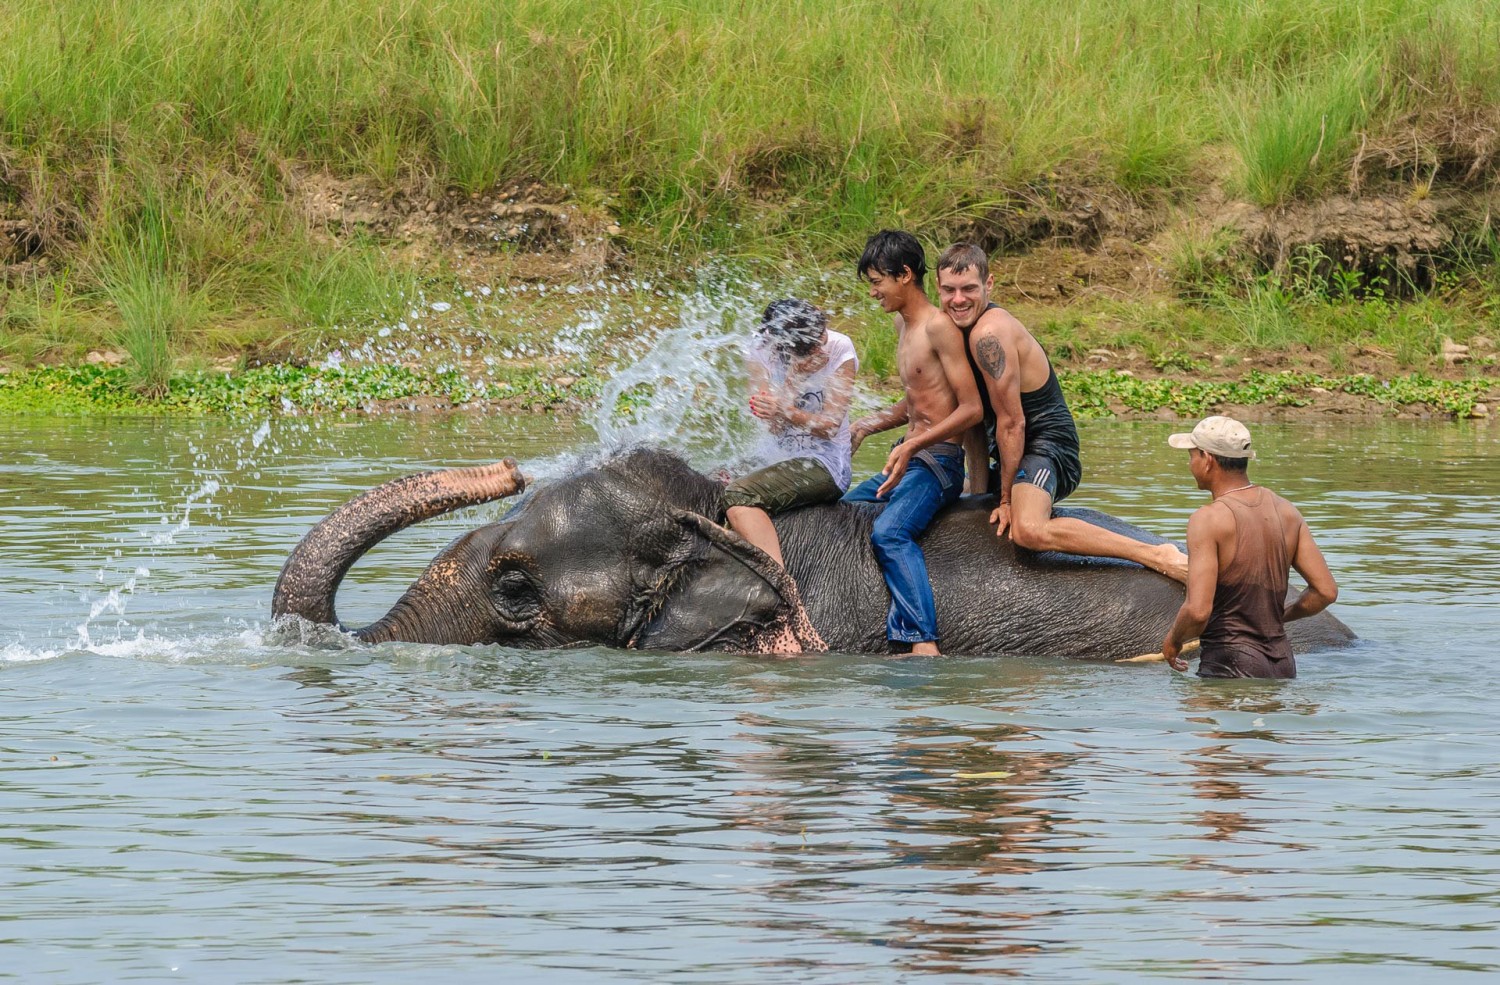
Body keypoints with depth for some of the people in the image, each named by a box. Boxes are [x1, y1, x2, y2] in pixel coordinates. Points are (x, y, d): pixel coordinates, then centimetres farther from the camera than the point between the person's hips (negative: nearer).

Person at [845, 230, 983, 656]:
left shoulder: (939, 327, -14)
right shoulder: (902, 323, 15)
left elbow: (971, 409, -19)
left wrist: (912, 446, -27)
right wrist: (867, 425, 13)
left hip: (939, 463, -11)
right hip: (908, 460, 11)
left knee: (889, 533, -31)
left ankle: (925, 643, -41)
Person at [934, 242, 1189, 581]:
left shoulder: (989, 334, -20)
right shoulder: (962, 328, 11)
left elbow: (1011, 422, -19)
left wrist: (1006, 499, -13)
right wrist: (978, 494, 8)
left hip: (1047, 446, -11)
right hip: (1018, 455, 11)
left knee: (1029, 530, -38)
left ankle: (1158, 556, -36)